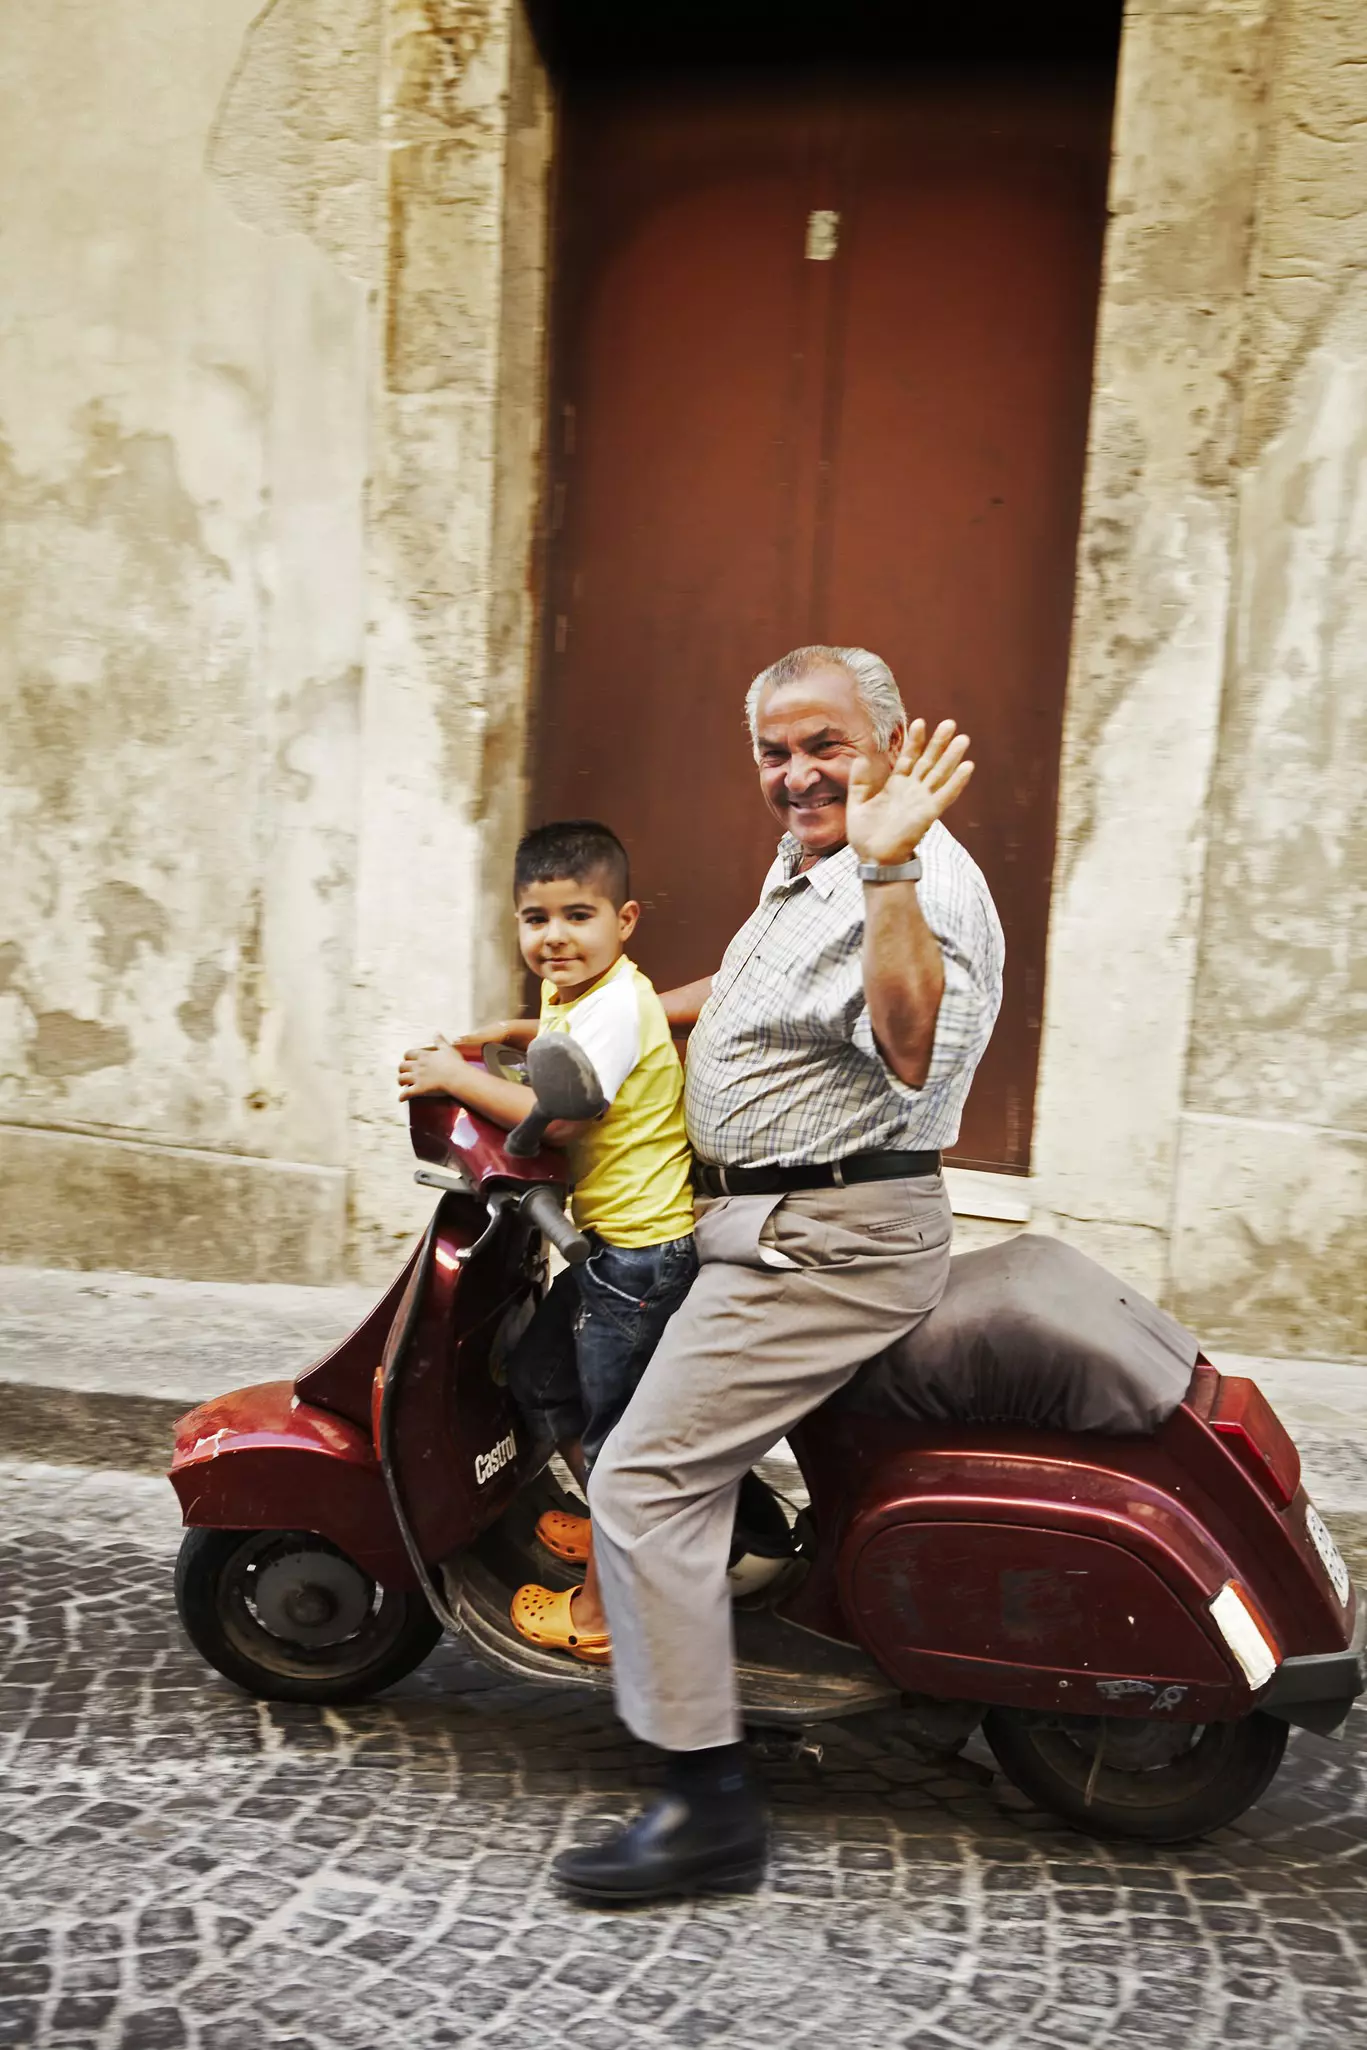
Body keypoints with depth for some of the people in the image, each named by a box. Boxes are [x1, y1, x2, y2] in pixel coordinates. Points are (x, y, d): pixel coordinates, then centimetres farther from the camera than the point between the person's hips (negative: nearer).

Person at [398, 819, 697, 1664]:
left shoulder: (614, 1003, -20)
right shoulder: (583, 992, 10)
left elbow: (561, 1117, -29)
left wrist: (459, 1078, -21)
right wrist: (507, 1033, 18)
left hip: (640, 1253, -11)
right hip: (609, 1243, 11)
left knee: (613, 1431, 1)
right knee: (538, 1371, 23)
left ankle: (600, 1611, 16)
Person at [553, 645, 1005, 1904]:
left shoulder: (924, 881, -19)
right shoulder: (805, 862, 13)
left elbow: (918, 1058, -37)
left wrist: (889, 868, -43)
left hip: (832, 1245, -11)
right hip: (774, 1220, 11)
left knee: (648, 1479, -13)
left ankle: (711, 1808, -2)